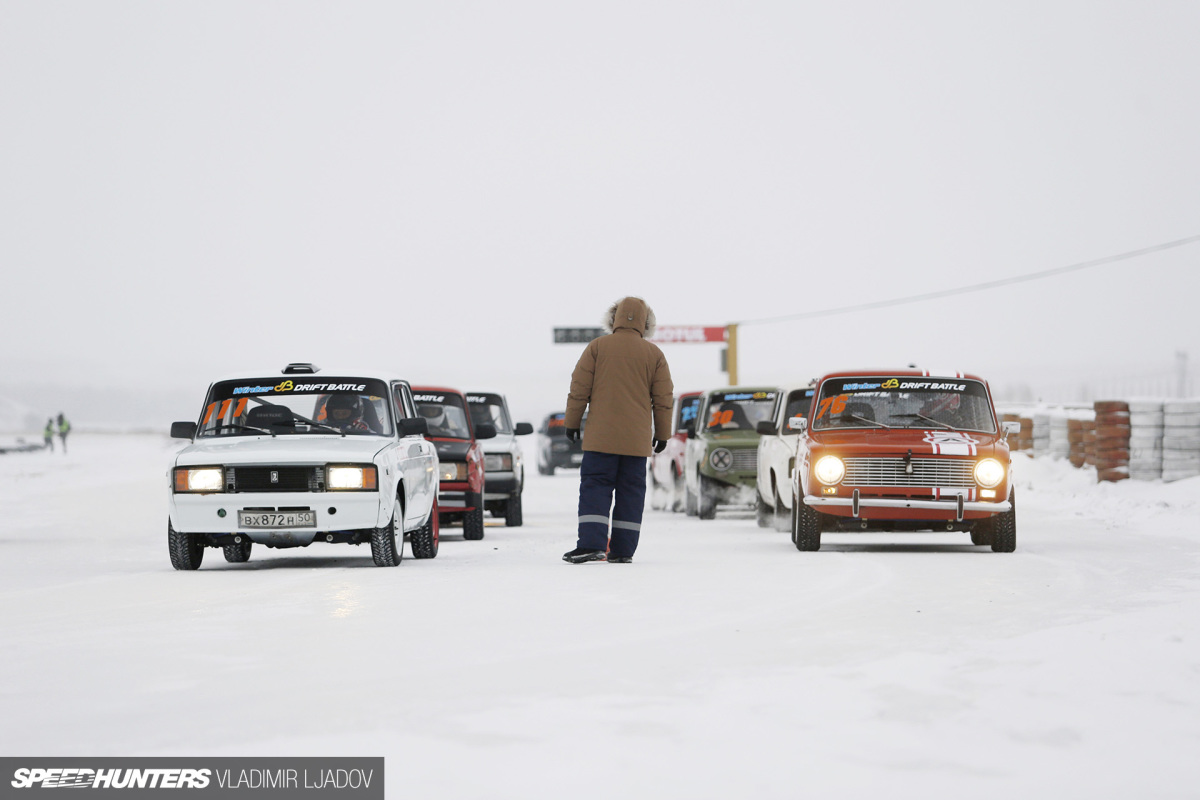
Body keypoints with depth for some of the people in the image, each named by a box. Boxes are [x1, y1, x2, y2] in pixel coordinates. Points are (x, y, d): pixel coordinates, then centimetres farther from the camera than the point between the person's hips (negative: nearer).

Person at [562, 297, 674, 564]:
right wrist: (662, 434, 15)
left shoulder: (597, 347, 0)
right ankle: (623, 550, 4)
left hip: (600, 437, -2)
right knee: (631, 491, 6)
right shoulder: (654, 354, 5)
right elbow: (664, 398, 7)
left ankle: (591, 544, -15)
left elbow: (579, 389, 0)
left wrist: (572, 422, 10)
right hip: (638, 440, 2)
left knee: (595, 487, -2)